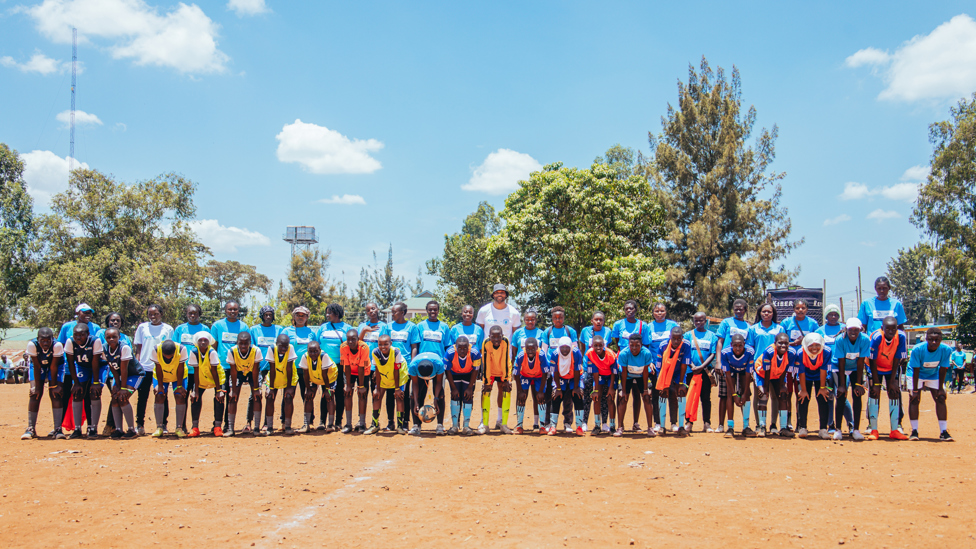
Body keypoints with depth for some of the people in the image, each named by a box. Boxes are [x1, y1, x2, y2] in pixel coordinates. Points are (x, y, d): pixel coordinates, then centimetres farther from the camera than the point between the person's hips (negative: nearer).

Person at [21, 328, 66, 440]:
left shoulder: (57, 345, -34)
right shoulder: (32, 344, -32)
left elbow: (53, 367, -24)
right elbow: (37, 367, -23)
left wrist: (54, 386, -18)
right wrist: (37, 387, -19)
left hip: (55, 365, -1)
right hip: (38, 365, 1)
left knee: (55, 394, -12)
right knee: (35, 394, -10)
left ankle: (57, 429, -12)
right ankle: (31, 429, -4)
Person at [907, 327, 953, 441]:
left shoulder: (946, 350, -26)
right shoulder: (917, 349, -32)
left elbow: (942, 370, -15)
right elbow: (916, 371, -25)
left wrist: (940, 388, -12)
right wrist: (915, 390, -22)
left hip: (934, 375, 3)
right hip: (916, 375, -2)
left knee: (941, 399, -6)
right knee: (914, 399, -12)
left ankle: (943, 432, -1)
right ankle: (914, 431, -6)